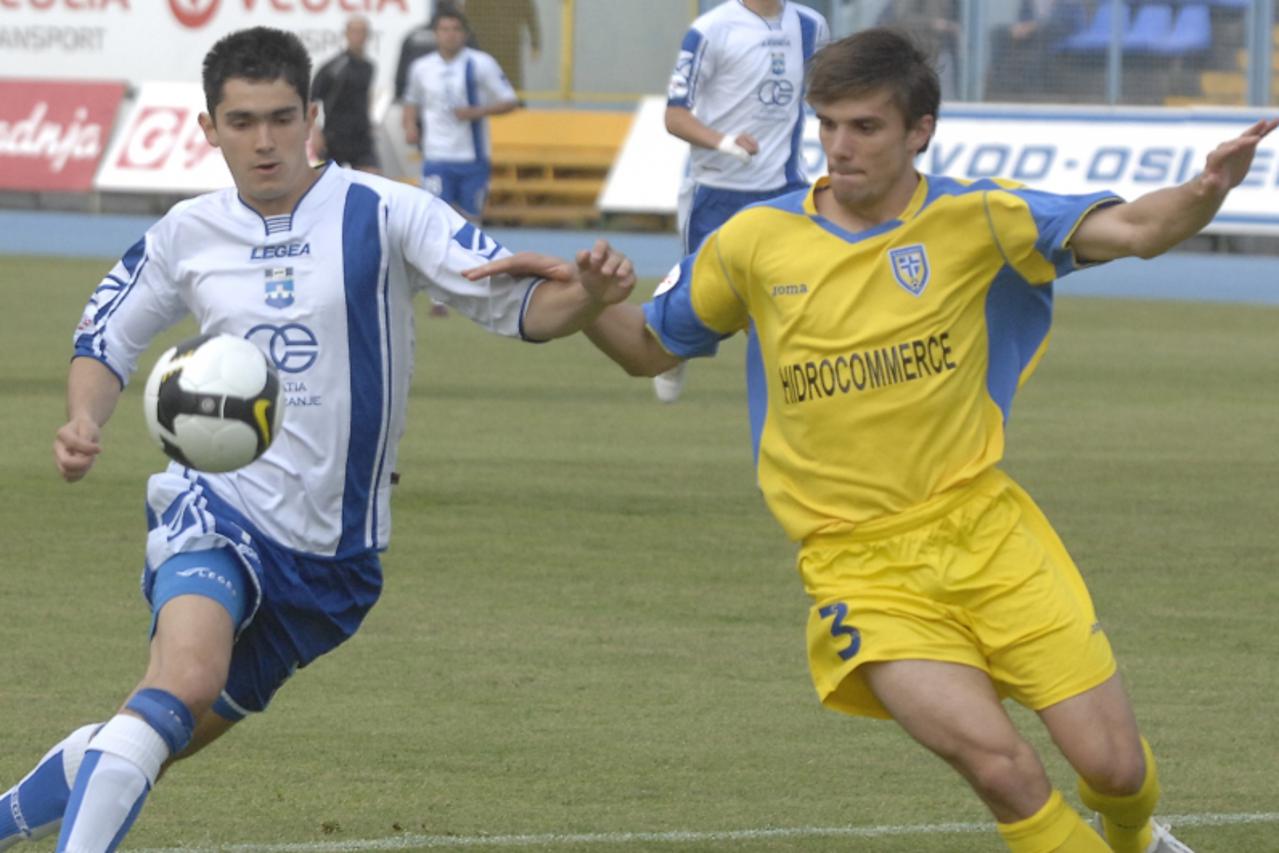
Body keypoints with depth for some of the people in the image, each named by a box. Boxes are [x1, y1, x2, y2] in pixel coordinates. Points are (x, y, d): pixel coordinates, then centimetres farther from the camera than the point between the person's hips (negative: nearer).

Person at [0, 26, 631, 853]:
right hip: (218, 505, -1)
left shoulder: (382, 214, -6)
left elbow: (518, 305, -10)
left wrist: (585, 298, -32)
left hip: (333, 551, 1)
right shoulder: (187, 234, 2)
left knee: (162, 735, 9)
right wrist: (85, 422, -4)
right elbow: (106, 341, 17)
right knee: (187, 678, -31)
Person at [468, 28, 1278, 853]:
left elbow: (1129, 230, -15)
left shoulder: (974, 220, -3)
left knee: (1115, 766, -1)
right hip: (861, 564, -1)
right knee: (994, 758, -24)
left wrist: (1203, 194, -36)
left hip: (984, 529, 1)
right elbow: (650, 349, 17)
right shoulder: (755, 244, 2)